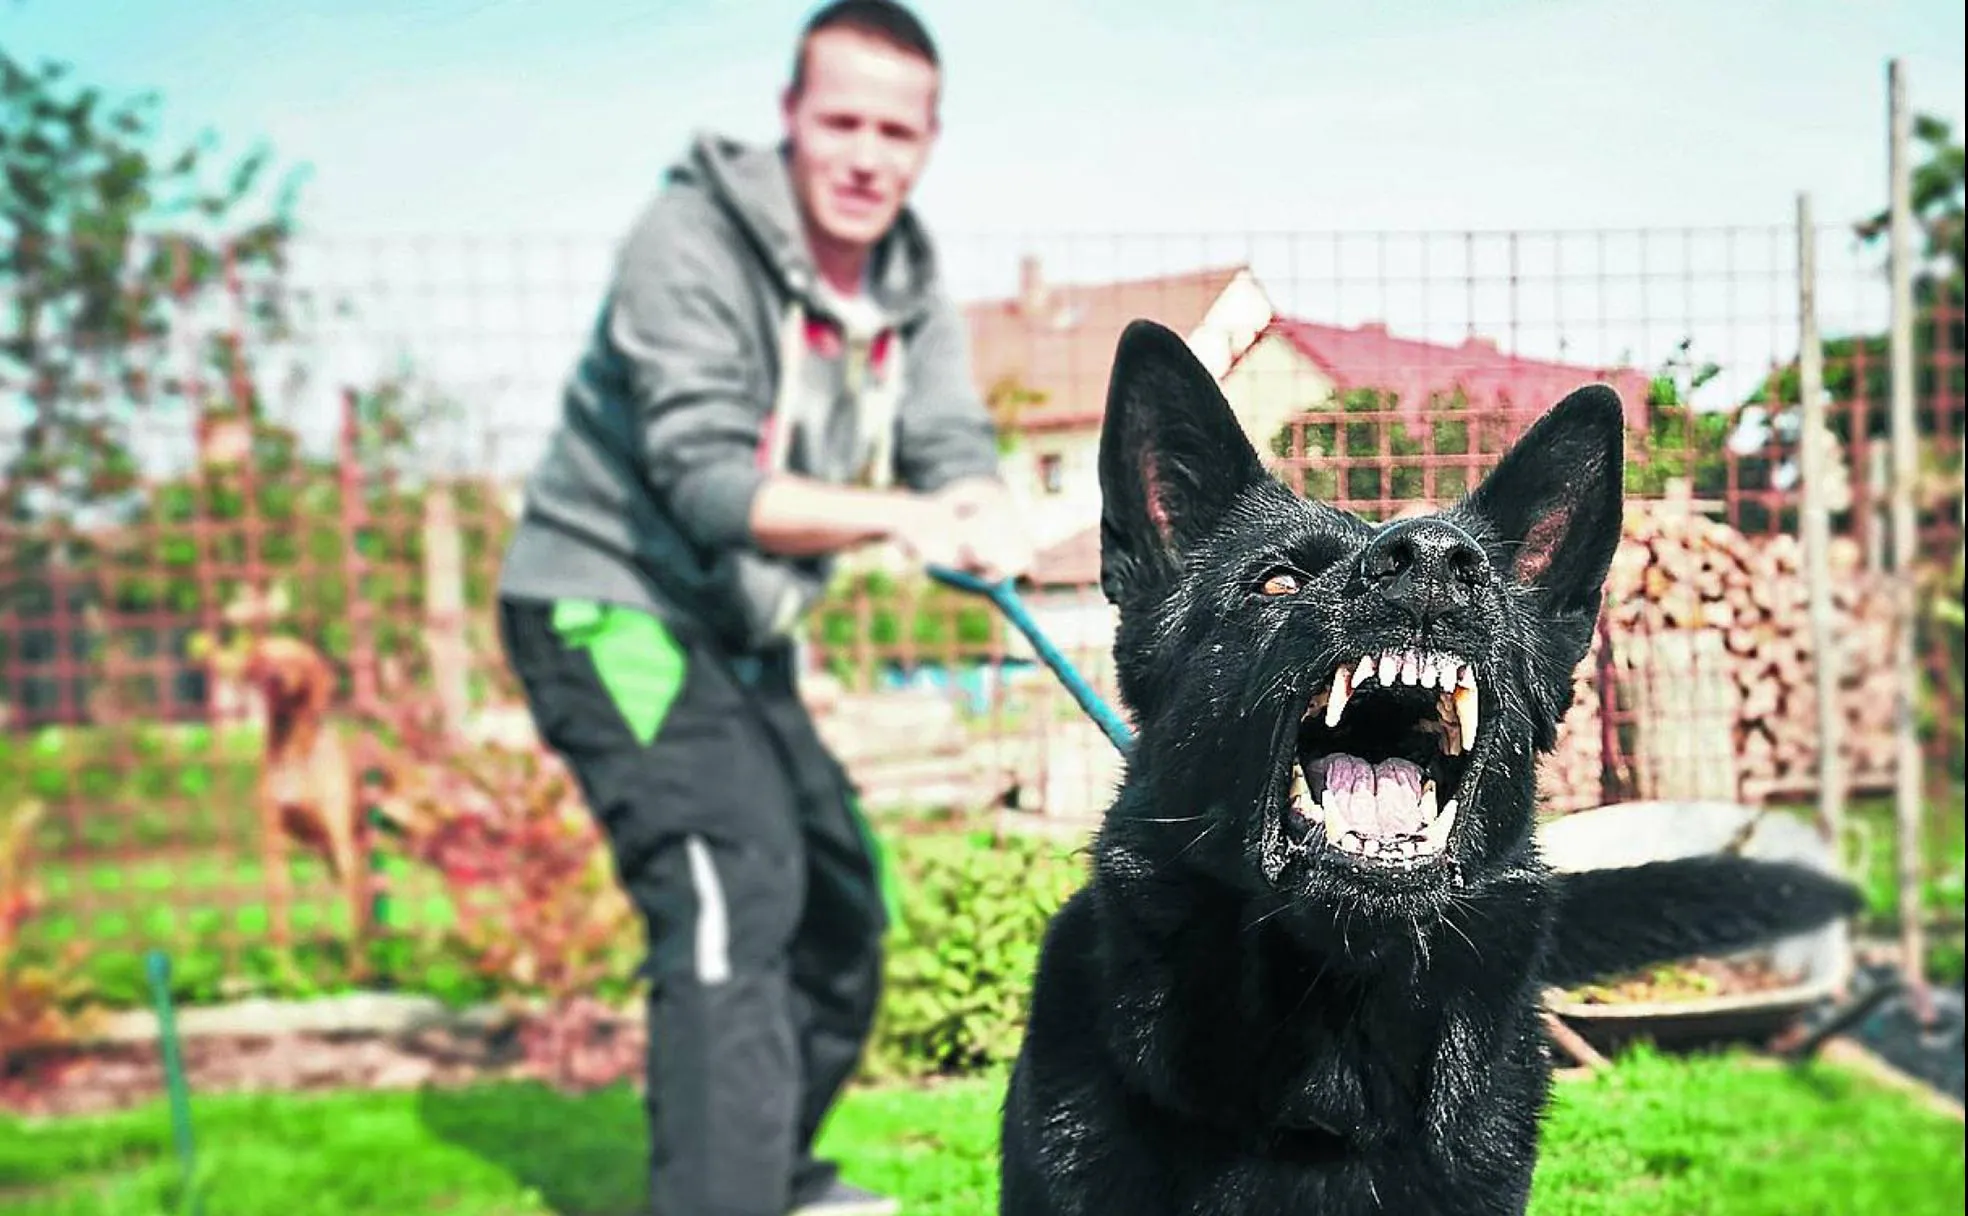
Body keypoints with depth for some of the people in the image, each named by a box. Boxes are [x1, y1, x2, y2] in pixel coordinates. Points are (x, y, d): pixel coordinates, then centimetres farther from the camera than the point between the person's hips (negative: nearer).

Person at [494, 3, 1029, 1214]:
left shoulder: (911, 290, 3)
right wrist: (894, 516, -42)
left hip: (735, 631, 8)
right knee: (733, 891, -24)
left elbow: (958, 450, -9)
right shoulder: (689, 244, -19)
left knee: (842, 899, 15)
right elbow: (706, 482, -28)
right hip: (607, 606, -8)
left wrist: (988, 520, -33)